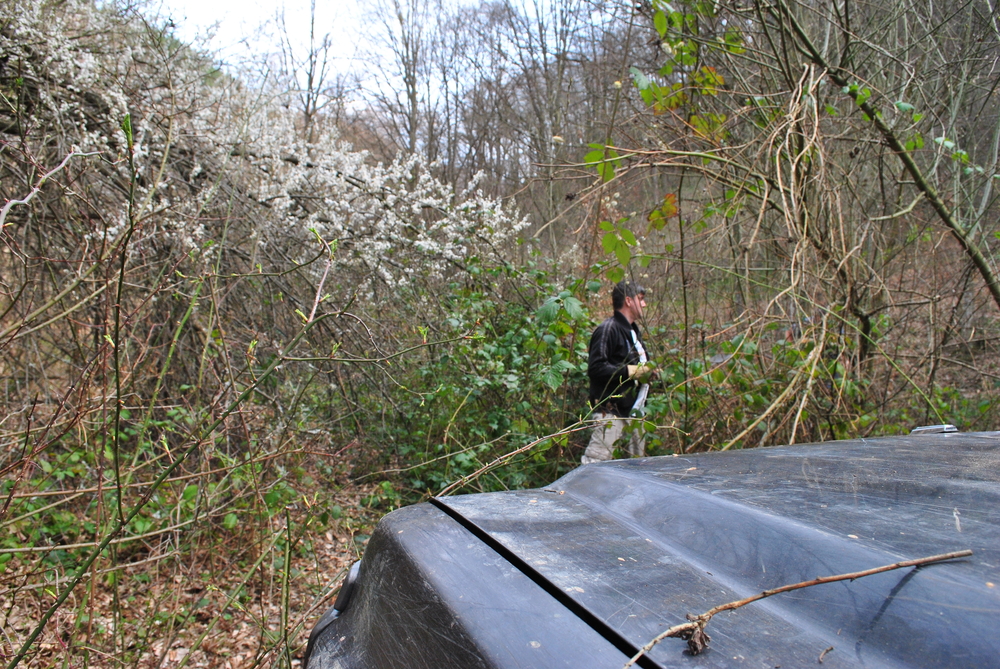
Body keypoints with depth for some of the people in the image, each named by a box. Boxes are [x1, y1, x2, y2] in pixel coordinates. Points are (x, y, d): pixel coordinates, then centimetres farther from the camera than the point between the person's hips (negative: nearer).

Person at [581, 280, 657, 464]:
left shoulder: (633, 331, 19)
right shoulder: (608, 329, -13)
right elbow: (596, 368, -23)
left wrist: (647, 372, 9)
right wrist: (631, 371, -19)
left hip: (632, 411, 10)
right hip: (611, 412, -10)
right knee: (596, 463, -10)